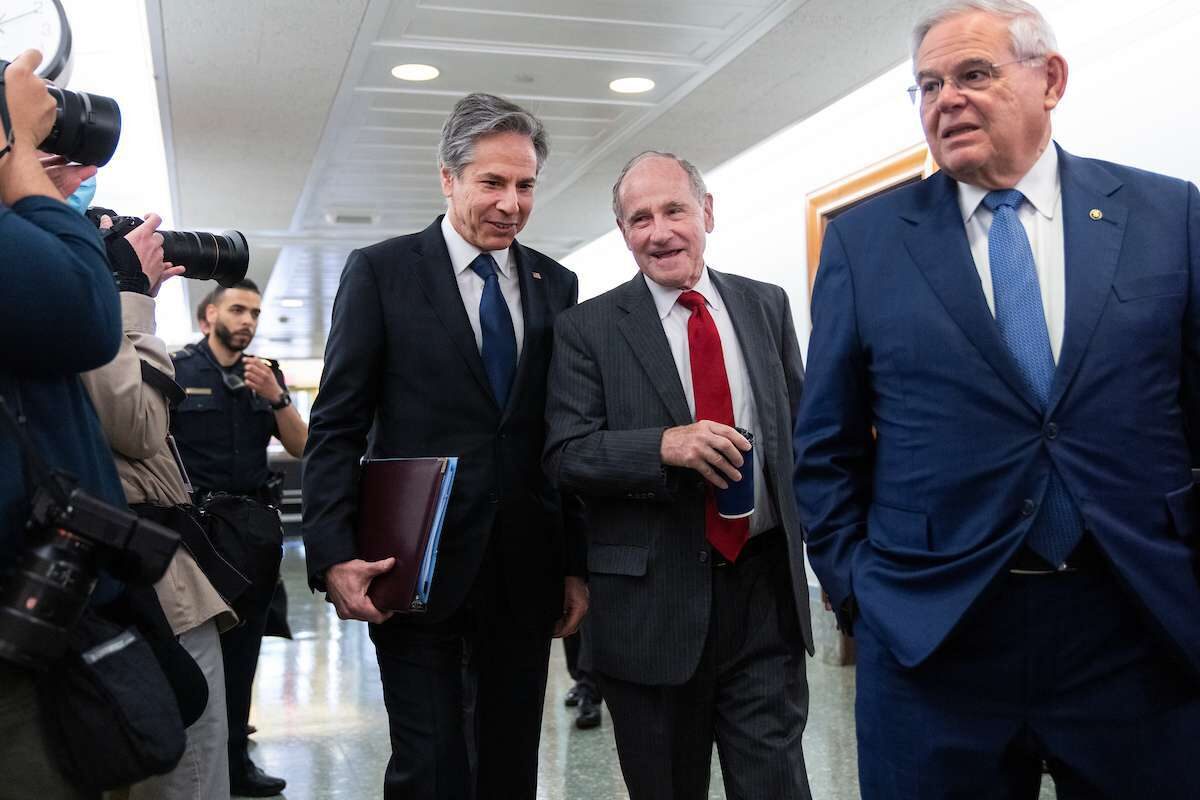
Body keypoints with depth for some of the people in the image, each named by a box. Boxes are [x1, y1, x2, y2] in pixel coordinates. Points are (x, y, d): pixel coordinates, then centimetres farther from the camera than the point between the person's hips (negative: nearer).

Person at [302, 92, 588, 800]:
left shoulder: (556, 285, 9)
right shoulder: (381, 272, -1)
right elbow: (337, 428, -3)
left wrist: (578, 564, 7)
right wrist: (334, 556, -14)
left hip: (526, 574, 4)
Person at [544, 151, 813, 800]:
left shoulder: (766, 306, 8)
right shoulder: (586, 328, -2)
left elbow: (802, 428, 14)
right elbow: (564, 456, -9)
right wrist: (664, 447, -24)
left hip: (766, 584, 2)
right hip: (652, 599, -2)